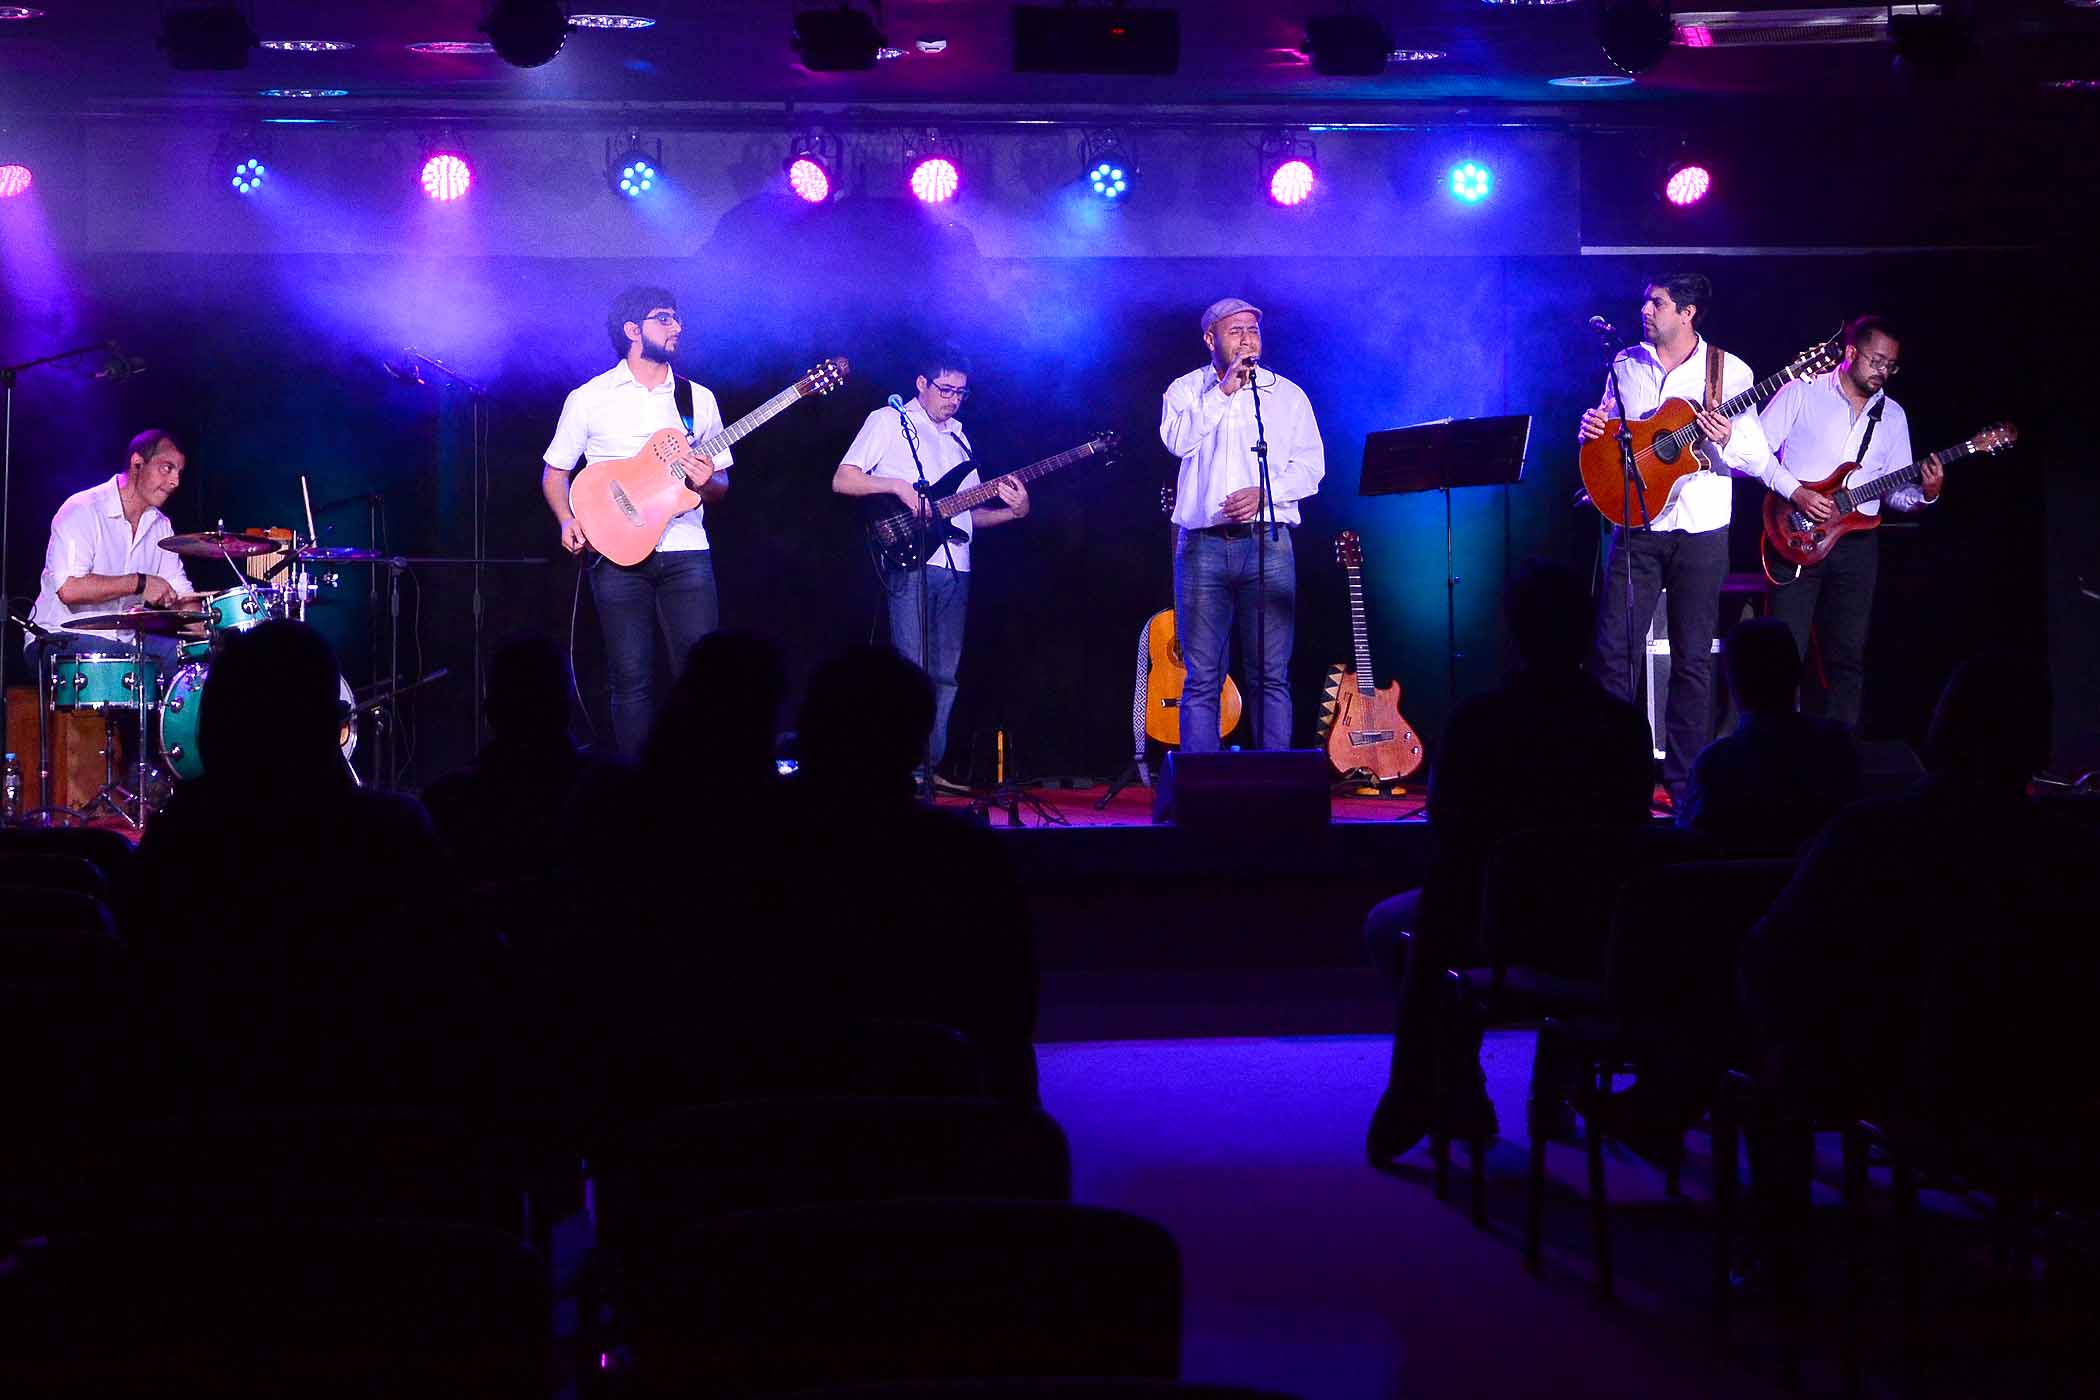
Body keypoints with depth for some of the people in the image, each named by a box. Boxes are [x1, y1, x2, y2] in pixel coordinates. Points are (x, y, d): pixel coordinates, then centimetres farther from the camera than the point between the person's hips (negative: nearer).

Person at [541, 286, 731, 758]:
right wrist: (567, 520, -8)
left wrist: (708, 483, -7)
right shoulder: (589, 398, 5)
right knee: (631, 679, -3)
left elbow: (722, 484, 16)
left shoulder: (698, 399, 12)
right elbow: (554, 472, 10)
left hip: (685, 551, 2)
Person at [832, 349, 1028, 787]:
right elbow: (842, 479, -4)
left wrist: (1012, 511, 5)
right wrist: (897, 485, -16)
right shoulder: (889, 422, 4)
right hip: (910, 563, -7)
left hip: (955, 569, 7)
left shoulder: (957, 436, 23)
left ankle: (929, 767, 10)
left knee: (945, 675, 6)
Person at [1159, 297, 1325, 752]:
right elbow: (1178, 440, -10)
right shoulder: (1186, 390, 10)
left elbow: (1310, 465, 6)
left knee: (1272, 675, -2)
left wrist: (1265, 493, -10)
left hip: (1267, 543, 1)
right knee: (1202, 677, -1)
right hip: (1203, 544, -1)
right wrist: (1222, 391, -12)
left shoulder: (1287, 394, 13)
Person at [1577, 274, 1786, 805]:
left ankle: (1684, 780, 10)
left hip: (1700, 533, -2)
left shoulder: (1728, 371, -2)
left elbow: (1761, 463, -2)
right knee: (1613, 650, -3)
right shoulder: (1625, 366, 8)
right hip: (1636, 524, 2)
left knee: (1693, 658, 2)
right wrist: (1592, 429, -5)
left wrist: (1727, 442, -22)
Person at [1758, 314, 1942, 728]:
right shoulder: (1802, 393, -1)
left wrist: (1924, 493, -9)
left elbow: (1896, 492, 13)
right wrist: (1795, 491, -16)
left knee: (1848, 656, 5)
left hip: (1856, 543, 5)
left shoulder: (1892, 415, 13)